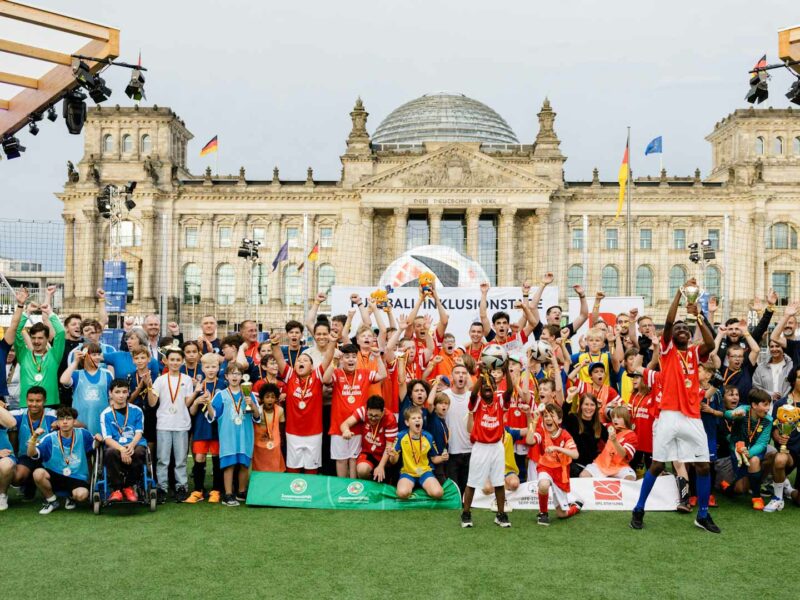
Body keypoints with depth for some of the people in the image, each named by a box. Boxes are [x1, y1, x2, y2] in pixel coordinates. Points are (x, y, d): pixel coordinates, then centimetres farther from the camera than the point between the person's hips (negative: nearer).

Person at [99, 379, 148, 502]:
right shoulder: (105, 414, 3)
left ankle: (129, 486, -8)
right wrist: (122, 449, -23)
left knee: (139, 452, -34)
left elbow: (139, 433, 2)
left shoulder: (137, 411, 7)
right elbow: (107, 439, -5)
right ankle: (116, 489, -18)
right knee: (110, 452, -36)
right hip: (115, 446, -1)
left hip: (134, 445, 1)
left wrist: (131, 445, -21)